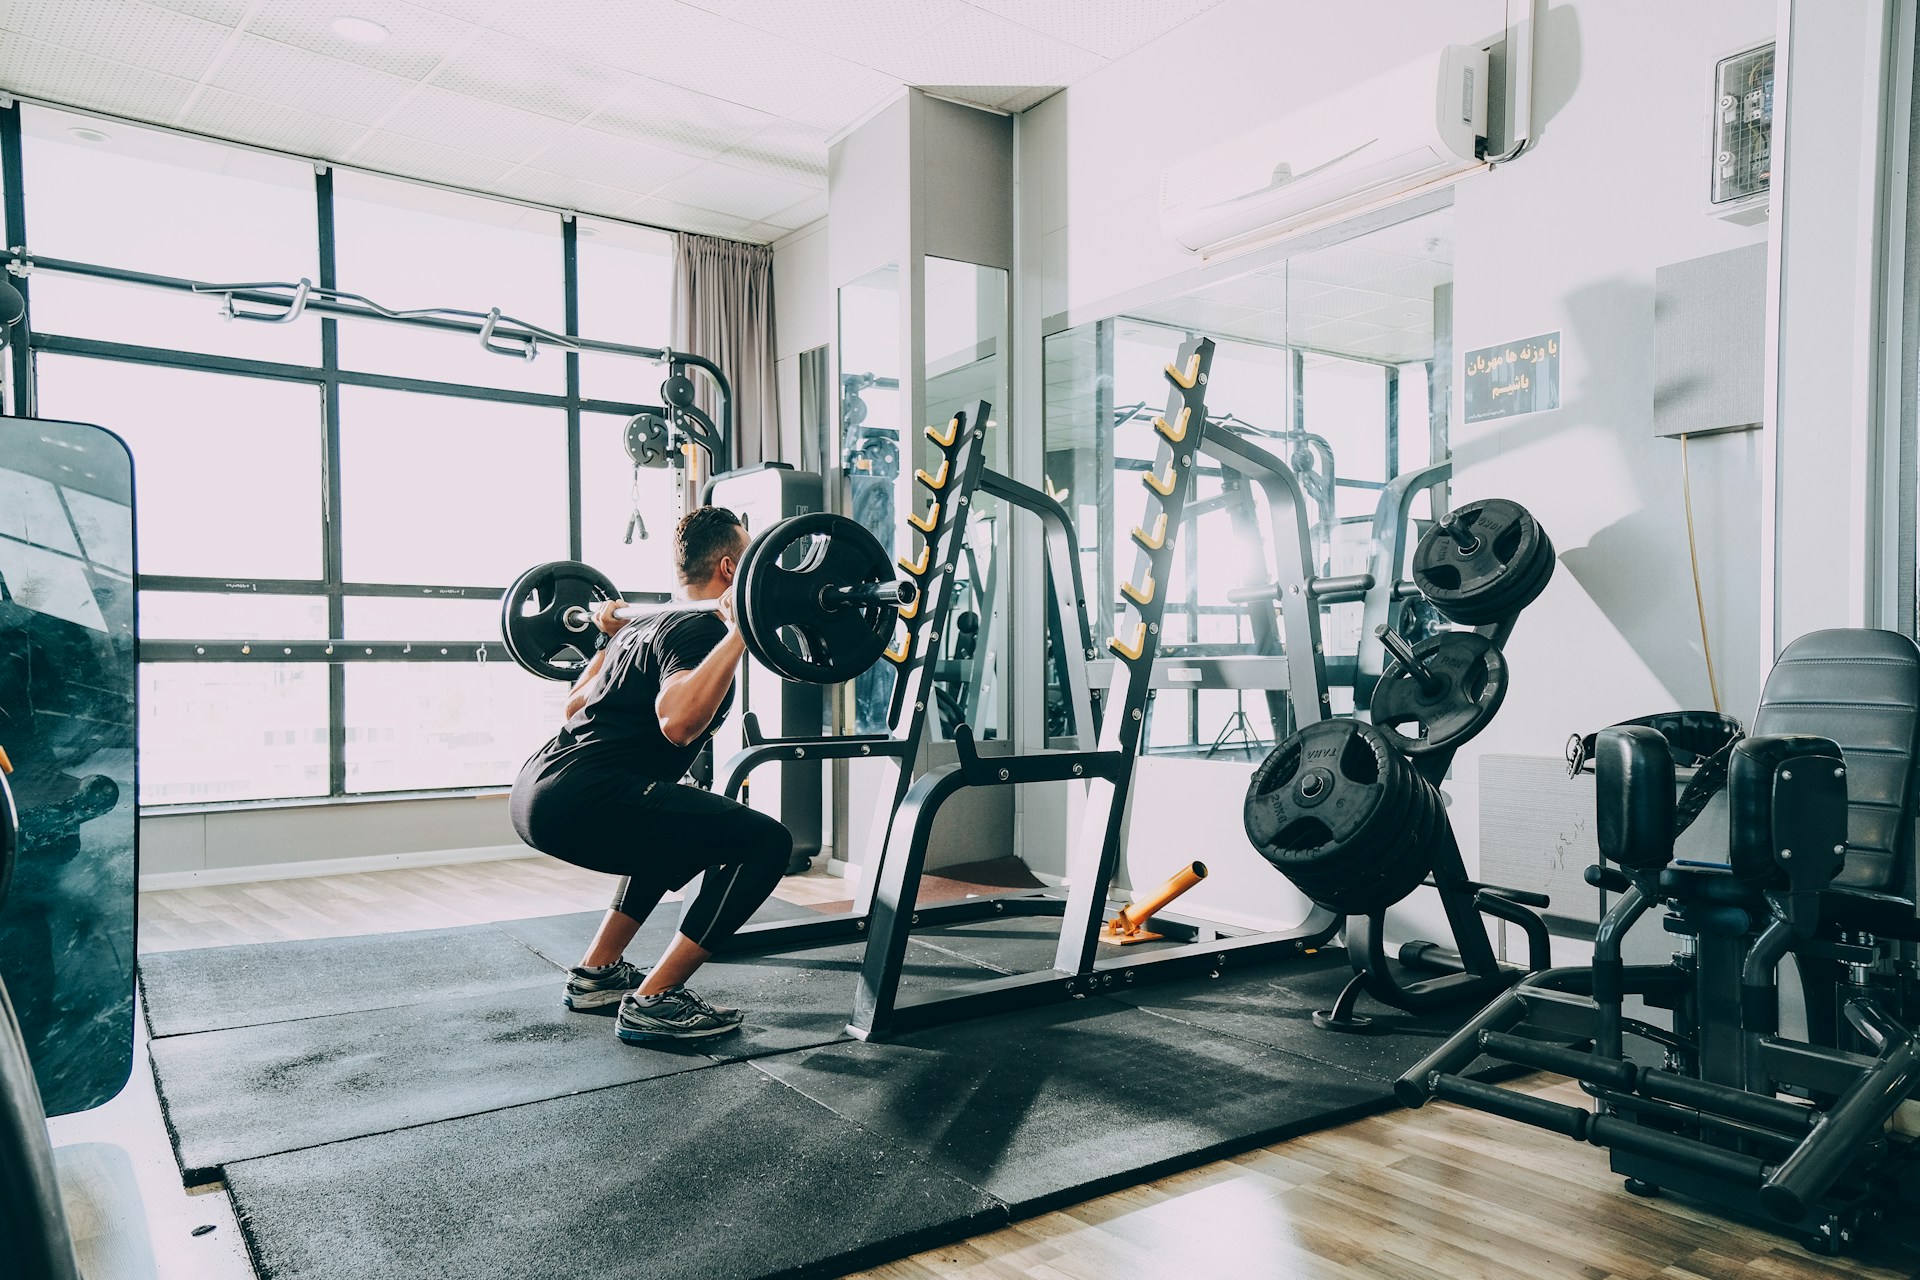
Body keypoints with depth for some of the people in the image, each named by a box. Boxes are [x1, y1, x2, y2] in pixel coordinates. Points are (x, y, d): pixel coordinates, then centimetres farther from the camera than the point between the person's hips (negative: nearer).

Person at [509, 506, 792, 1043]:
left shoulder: (653, 624, 21)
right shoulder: (698, 628, -7)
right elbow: (678, 722, -28)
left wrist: (612, 637, 44)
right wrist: (738, 633, -25)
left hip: (538, 790, 11)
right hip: (581, 799, -11)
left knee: (684, 825, 34)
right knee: (765, 842, -11)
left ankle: (597, 972, 31)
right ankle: (653, 1003, -6)